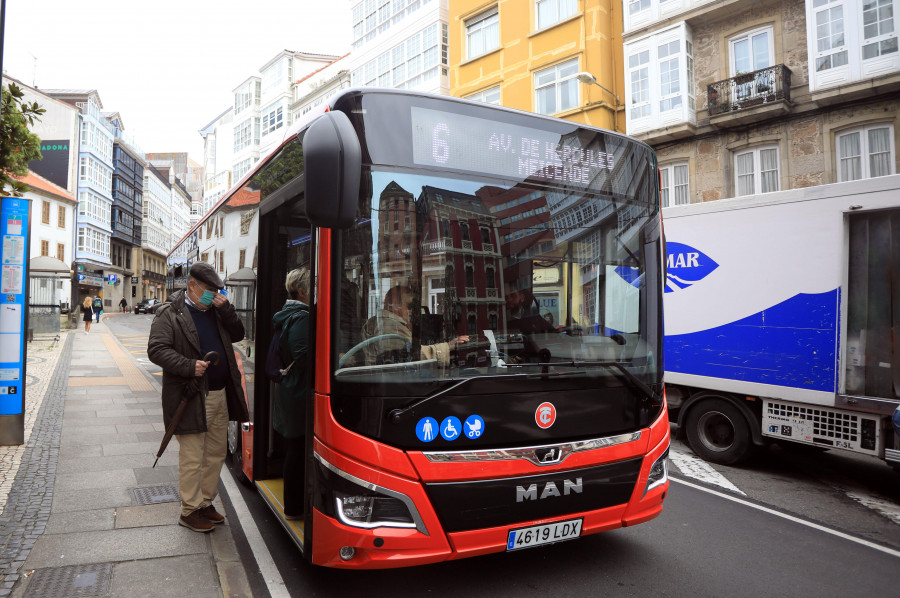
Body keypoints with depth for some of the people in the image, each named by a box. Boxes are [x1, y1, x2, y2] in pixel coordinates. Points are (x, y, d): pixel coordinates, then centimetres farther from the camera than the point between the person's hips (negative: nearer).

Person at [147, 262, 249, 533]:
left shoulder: (216, 310, 13)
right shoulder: (170, 313, -7)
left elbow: (237, 336, 14)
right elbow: (156, 349, -12)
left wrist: (227, 311, -2)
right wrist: (189, 366, -22)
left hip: (220, 395, 7)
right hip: (191, 398, -7)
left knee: (217, 453, 14)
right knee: (192, 457, 0)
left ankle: (205, 503, 29)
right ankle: (189, 511, 15)